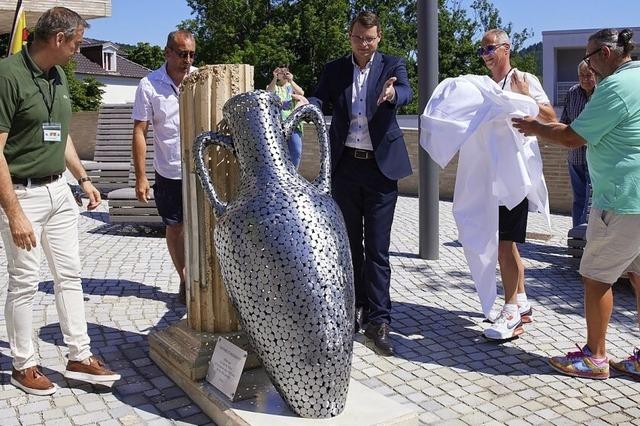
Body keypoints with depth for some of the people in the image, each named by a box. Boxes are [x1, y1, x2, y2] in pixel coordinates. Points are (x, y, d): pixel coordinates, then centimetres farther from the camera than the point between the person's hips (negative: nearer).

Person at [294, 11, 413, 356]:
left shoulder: (392, 66, 1)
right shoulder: (335, 70, 8)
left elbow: (405, 92, -19)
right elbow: (319, 100, -5)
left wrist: (391, 95, -42)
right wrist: (305, 105, -28)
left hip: (380, 167, -3)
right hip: (344, 166, 3)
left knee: (377, 248, -2)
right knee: (349, 244, 12)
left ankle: (378, 320, 5)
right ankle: (356, 308, 26)